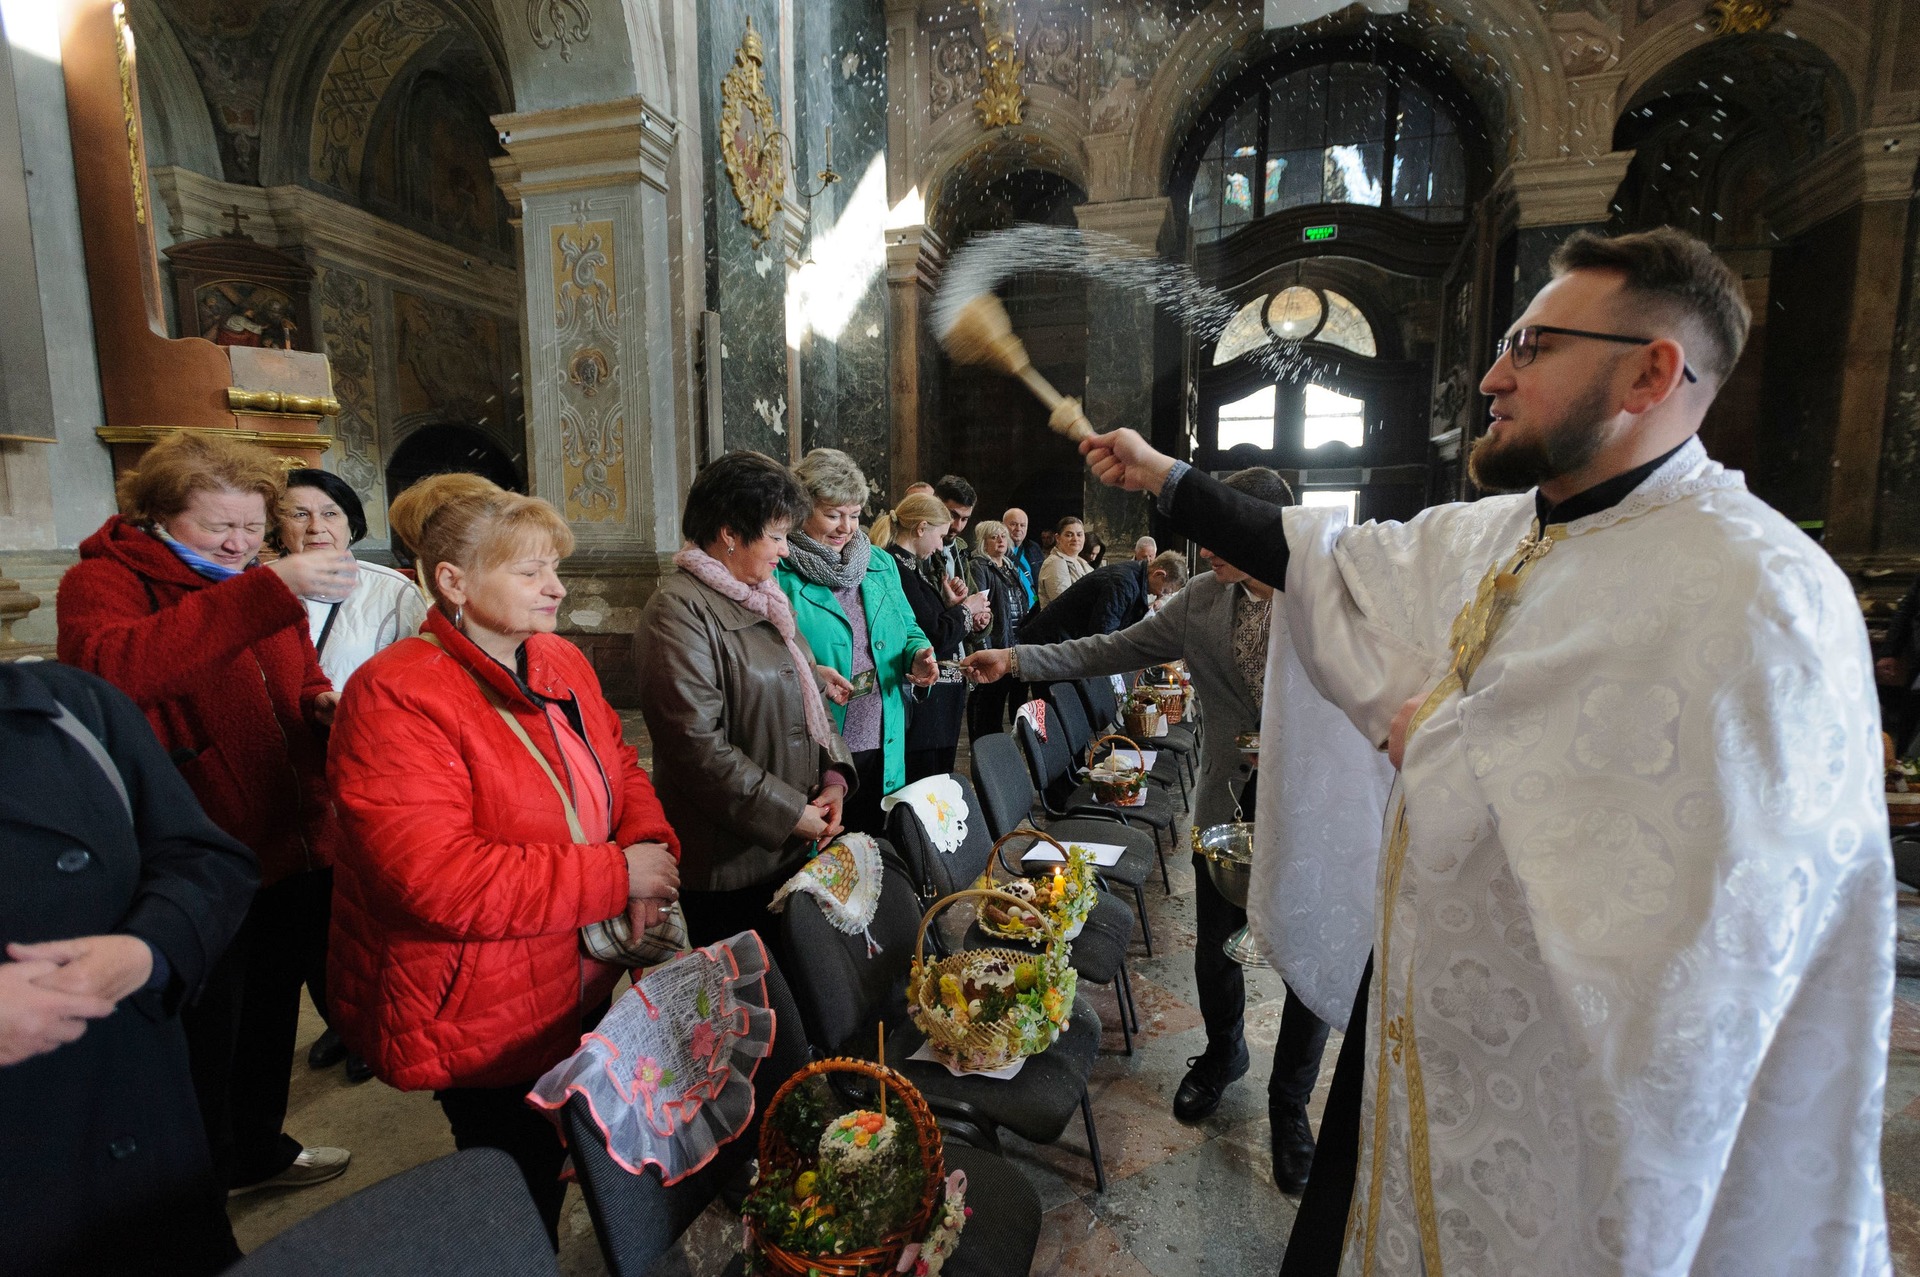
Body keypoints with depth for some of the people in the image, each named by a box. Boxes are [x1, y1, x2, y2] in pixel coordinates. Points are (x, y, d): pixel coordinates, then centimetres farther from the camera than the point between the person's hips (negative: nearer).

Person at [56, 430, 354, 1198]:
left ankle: (256, 1149, 44)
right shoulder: (102, 582, -9)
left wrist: (324, 706, 1)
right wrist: (269, 592, -41)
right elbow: (114, 668, -33)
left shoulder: (259, 585, 13)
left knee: (272, 1011, 22)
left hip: (291, 850, 7)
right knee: (203, 1037, 9)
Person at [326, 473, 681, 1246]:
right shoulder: (396, 697, -24)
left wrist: (651, 848, -13)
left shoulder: (562, 662, 0)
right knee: (523, 1208, 16)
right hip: (482, 1027, -7)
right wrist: (615, 875, -27)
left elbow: (618, 769, 8)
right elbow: (436, 879, -31)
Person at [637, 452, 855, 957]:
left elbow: (807, 696, 15)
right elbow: (698, 744, -23)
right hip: (730, 861, -8)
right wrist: (790, 814, -17)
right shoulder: (679, 610, -16)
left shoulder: (762, 597, 12)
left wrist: (834, 776, 0)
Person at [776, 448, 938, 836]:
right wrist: (808, 674, -27)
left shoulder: (880, 564, 11)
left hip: (882, 750, 6)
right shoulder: (777, 571, -8)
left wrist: (918, 656, -5)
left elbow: (908, 630, 16)